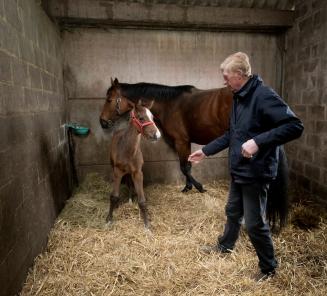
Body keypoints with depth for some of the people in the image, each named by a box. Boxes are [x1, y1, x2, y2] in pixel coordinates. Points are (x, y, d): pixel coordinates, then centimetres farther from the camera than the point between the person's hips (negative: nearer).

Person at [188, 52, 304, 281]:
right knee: (233, 212, 25)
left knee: (254, 223, 5)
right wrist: (206, 151, 16)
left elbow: (295, 126, -26)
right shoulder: (239, 98, 9)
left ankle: (269, 268, 30)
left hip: (256, 173, -9)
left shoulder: (264, 96, -19)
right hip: (238, 170, 9)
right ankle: (225, 246, 49)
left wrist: (258, 141, -35)